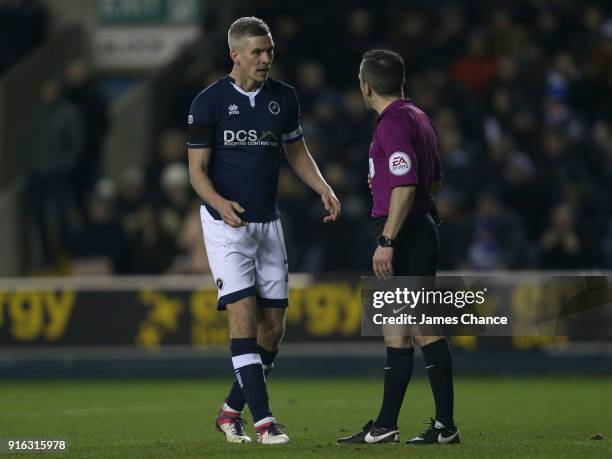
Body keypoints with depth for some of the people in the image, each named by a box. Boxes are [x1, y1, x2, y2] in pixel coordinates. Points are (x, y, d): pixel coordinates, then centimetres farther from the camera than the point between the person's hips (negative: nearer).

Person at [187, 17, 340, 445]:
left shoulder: (284, 97, 4)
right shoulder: (209, 102, -8)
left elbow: (297, 151, 17)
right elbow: (197, 169, -6)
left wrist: (324, 189, 1)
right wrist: (220, 203, -25)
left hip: (268, 223, 5)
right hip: (225, 222, -5)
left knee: (274, 325, 2)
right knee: (244, 315, -15)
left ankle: (232, 411, 17)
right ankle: (263, 420, -17)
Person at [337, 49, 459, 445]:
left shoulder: (394, 123, -14)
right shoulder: (417, 117, 16)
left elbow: (405, 186, -23)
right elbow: (435, 180, 23)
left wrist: (387, 241, -22)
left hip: (406, 234, -10)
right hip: (421, 228, 10)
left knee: (425, 331, -8)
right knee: (396, 331, 11)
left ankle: (446, 425, -6)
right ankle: (385, 425, 13)